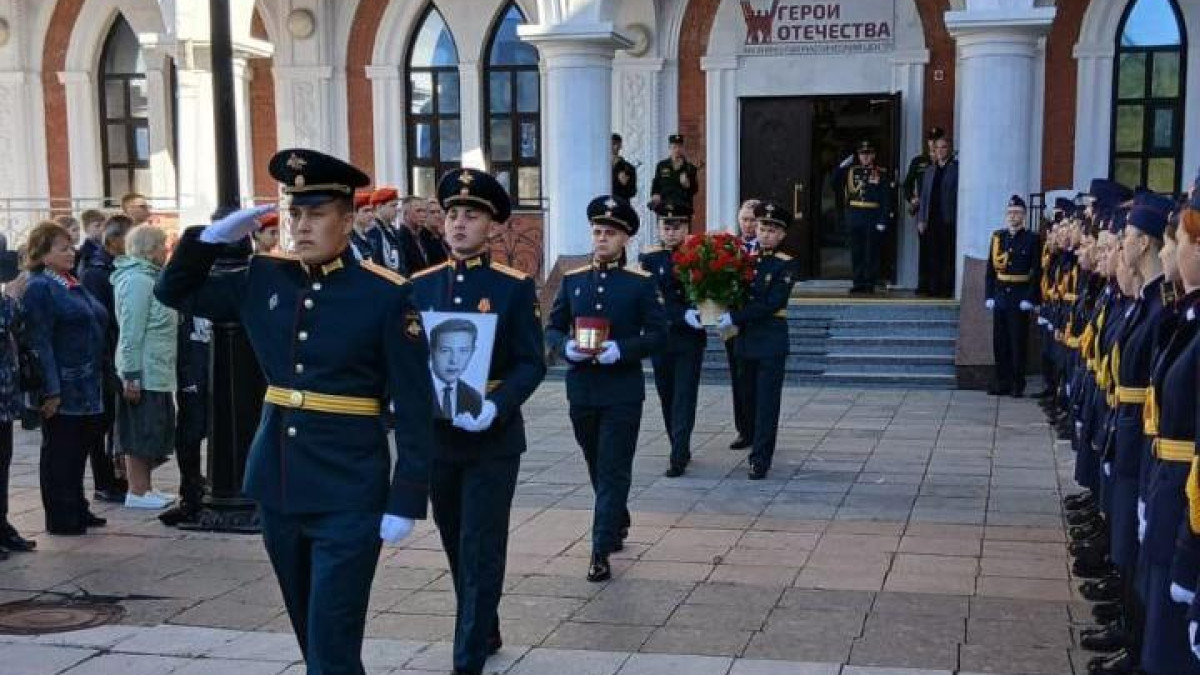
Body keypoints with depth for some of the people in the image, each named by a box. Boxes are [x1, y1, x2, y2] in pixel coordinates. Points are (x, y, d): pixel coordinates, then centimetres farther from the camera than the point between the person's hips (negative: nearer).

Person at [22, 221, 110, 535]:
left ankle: (77, 510, 25)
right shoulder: (39, 288, -11)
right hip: (63, 388, -8)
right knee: (59, 452, 1)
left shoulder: (73, 285, 15)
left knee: (79, 449, 15)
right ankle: (60, 518, 9)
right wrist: (51, 390, -21)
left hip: (86, 388, 8)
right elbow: (40, 342, -16)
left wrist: (99, 377, 18)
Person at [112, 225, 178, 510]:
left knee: (152, 432, 13)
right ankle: (137, 492, 3)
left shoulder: (148, 277, 16)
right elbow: (131, 333, -20)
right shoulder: (137, 280, -15)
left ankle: (145, 486, 20)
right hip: (143, 373, -10)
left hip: (157, 371, 10)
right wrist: (132, 376, -21)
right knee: (141, 432, -3)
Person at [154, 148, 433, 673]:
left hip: (349, 495, -6)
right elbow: (175, 293, 16)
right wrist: (216, 235, -1)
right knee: (309, 632, 19)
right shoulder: (264, 278, 4)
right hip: (277, 486, 6)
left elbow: (414, 407, -10)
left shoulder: (386, 295, -11)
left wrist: (405, 502, -13)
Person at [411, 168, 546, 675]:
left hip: (493, 438, -4)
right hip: (435, 435, 5)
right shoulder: (420, 286, 5)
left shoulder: (515, 287, -6)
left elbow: (531, 364, -9)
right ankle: (485, 631, 37)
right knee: (457, 546, 17)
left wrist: (496, 408, -24)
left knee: (481, 551, -2)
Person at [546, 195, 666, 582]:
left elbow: (658, 335, -5)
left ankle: (602, 551, -2)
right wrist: (567, 347, -13)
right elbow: (553, 329, 8)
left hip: (623, 391, -4)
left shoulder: (641, 283, -4)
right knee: (598, 468, 17)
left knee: (613, 471, -4)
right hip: (581, 389, 4)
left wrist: (619, 351, -20)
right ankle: (619, 524, 39)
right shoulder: (572, 280, 6)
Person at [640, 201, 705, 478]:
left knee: (684, 397, -6)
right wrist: (684, 315, -24)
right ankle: (681, 450, 25)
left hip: (690, 339, -2)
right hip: (661, 336, 2)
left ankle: (679, 457, -7)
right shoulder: (649, 258, -1)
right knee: (667, 397, 11)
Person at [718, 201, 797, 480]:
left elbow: (773, 303, -16)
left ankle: (761, 459, -4)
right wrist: (729, 317, -11)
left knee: (767, 401, -5)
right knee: (751, 398, 12)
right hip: (746, 339, 5)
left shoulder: (786, 264, -7)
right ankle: (756, 444, 25)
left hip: (772, 341, -5)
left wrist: (735, 317, -18)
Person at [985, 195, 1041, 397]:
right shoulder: (997, 237, 9)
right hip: (1000, 297, 4)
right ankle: (1002, 383, 15)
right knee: (1000, 343, 7)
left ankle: (1018, 385, 6)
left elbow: (1036, 272, -6)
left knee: (1018, 343, 0)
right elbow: (991, 269, 9)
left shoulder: (1031, 239, -3)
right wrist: (989, 296, 2)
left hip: (1020, 299, -4)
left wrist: (1029, 299, -12)